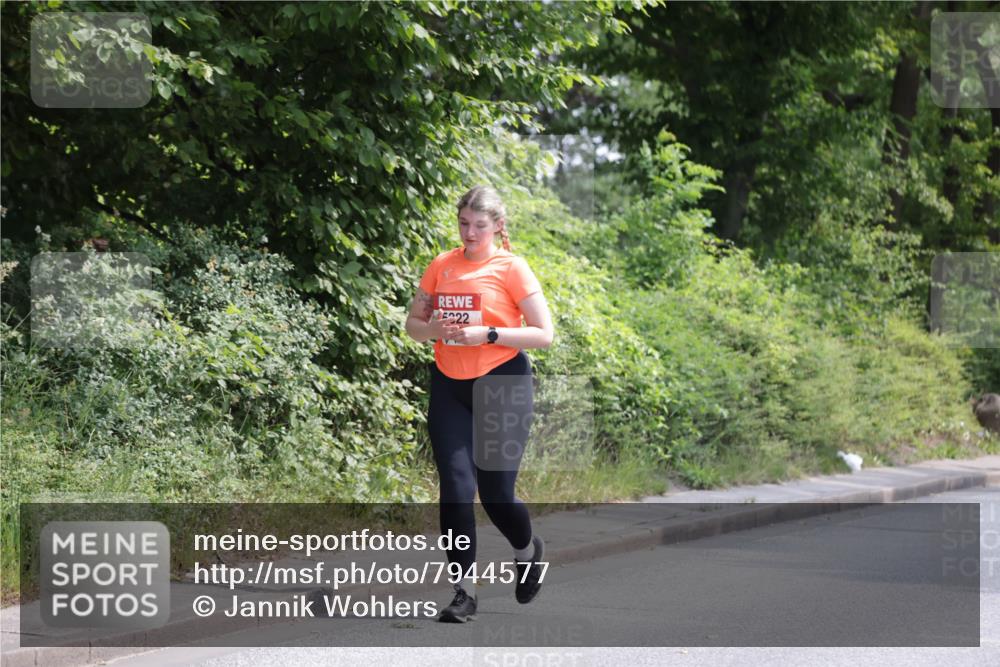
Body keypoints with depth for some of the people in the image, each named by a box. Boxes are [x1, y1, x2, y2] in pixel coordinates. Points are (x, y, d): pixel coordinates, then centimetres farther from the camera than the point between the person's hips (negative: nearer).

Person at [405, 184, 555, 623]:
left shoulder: (511, 268, -6)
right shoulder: (442, 266, 6)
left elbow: (543, 335, -8)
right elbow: (413, 324, 13)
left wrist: (487, 334, -19)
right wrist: (434, 329, -10)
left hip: (502, 385, -3)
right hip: (449, 386, 3)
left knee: (495, 492, -2)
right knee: (455, 488, -7)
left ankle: (528, 551, 32)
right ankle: (465, 591, -2)